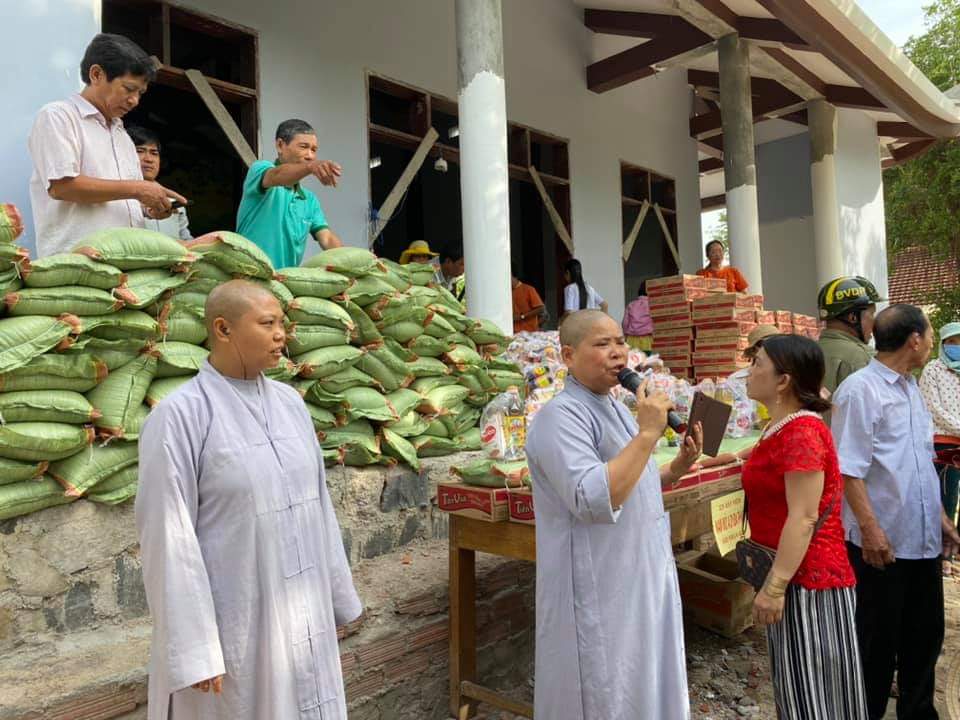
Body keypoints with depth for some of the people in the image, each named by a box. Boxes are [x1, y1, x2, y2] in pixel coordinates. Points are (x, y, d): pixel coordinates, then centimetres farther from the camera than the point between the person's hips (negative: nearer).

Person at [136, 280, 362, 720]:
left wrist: (335, 597, 11)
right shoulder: (179, 416, -15)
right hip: (231, 622, -5)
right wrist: (193, 651, -16)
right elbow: (170, 538, -16)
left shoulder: (289, 402, 2)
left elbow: (317, 503, 7)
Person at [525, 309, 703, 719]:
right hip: (597, 593, -9)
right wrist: (648, 433, -27)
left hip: (640, 582, 9)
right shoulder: (561, 416, -19)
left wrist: (678, 468, 4)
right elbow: (594, 500, -31)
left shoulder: (616, 410, 10)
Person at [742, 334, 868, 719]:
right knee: (798, 685, 21)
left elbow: (804, 517, -24)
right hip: (791, 577, 10)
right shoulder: (782, 427, 9)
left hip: (807, 579, -10)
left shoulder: (802, 431, -21)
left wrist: (774, 586, -22)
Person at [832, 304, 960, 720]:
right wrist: (871, 528, -22)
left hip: (923, 538, 8)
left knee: (926, 633, 19)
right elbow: (849, 469, -19)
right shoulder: (860, 389, -15)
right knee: (878, 640, 6)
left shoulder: (910, 389, 12)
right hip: (882, 541, -8)